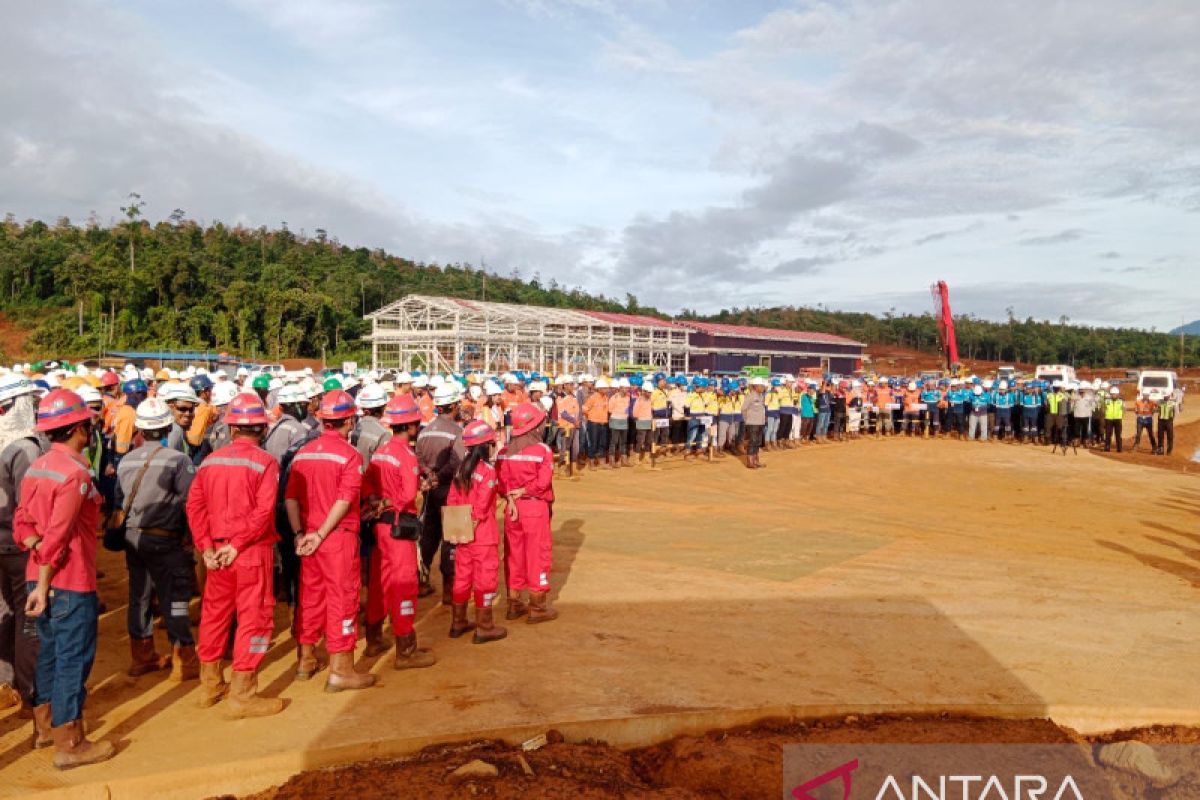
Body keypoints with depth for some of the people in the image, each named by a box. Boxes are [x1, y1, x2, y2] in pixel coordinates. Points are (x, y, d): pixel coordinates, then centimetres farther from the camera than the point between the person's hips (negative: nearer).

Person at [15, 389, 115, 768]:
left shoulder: (36, 468, 7)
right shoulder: (75, 473, -21)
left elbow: (21, 522, 10)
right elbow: (57, 536, -21)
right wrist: (43, 587, -17)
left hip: (40, 577, 9)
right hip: (70, 582, -9)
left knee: (49, 651, 21)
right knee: (73, 659, 1)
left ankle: (44, 723, 36)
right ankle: (69, 744, 9)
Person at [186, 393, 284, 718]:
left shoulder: (210, 461, 5)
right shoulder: (265, 462, -11)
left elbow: (194, 505, -1)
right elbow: (263, 511, -20)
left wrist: (206, 546, -3)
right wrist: (237, 544, -15)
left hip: (217, 552, 6)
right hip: (252, 552, -5)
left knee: (215, 614, 18)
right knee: (253, 617, 3)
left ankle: (210, 685, 32)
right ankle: (241, 695, 8)